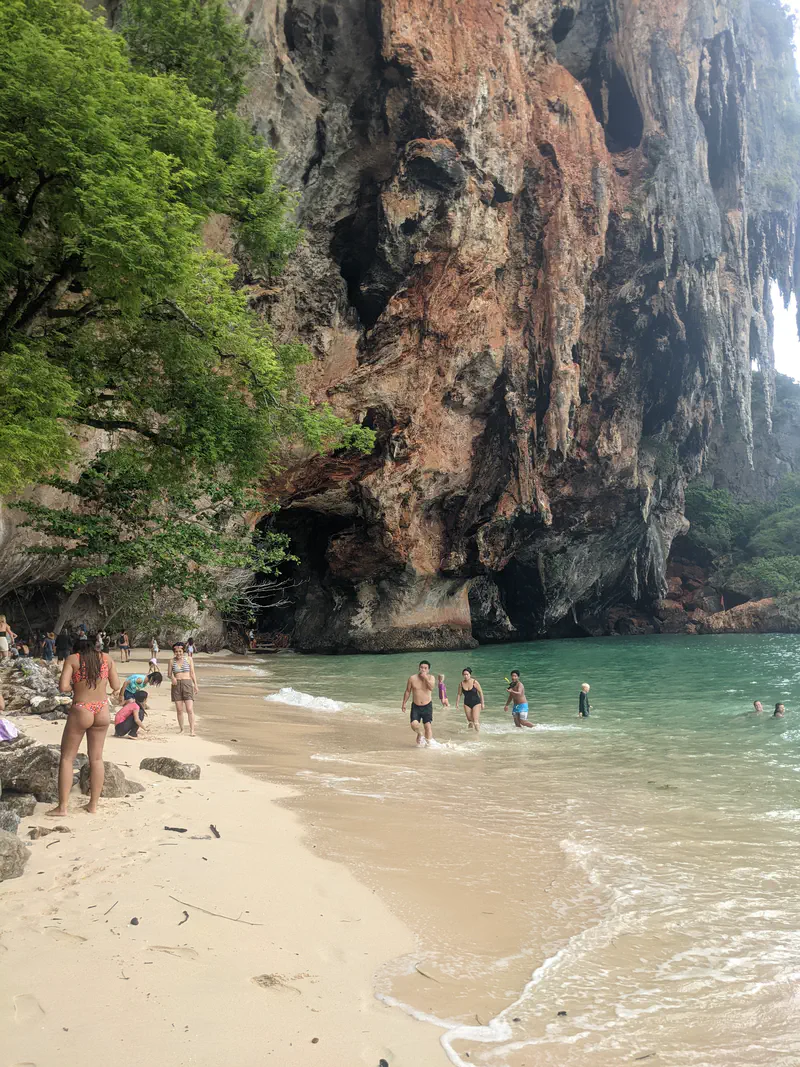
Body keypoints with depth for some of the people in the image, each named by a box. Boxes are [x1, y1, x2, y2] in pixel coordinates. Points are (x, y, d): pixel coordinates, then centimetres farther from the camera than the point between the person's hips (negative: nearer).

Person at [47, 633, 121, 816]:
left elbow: (63, 687, -13)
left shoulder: (72, 659, -2)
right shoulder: (107, 659, 6)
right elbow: (115, 686, 8)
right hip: (102, 711, 3)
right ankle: (93, 805, 15)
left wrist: (74, 686, 7)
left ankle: (62, 806, 5)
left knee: (67, 757, 7)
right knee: (96, 758, 12)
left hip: (80, 711, -3)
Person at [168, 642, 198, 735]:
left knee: (189, 709, -10)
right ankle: (181, 729, 15)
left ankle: (192, 730, -11)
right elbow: (169, 674, 12)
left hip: (187, 684, -2)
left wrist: (196, 685, 0)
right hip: (176, 685, 2)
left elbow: (192, 673, 6)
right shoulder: (172, 661, 7)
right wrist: (172, 677, -11)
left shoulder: (188, 659, 4)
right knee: (179, 709, 3)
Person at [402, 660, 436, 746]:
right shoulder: (412, 678, -3)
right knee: (414, 724, -13)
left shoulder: (430, 677, -3)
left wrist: (425, 678, -26)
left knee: (428, 725, -7)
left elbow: (431, 688, -21)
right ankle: (420, 734, 17)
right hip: (415, 706, 0)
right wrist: (404, 703, 5)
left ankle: (429, 742, 4)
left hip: (427, 706, 0)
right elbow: (407, 691, 7)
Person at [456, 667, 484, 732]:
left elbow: (480, 692, -5)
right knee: (470, 721, 8)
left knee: (475, 721, -12)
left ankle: (478, 733, -5)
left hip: (476, 703, -3)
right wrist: (457, 704, 1)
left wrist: (482, 703, -3)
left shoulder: (475, 682, -12)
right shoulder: (461, 683, -4)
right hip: (467, 704, 3)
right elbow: (459, 694, 5)